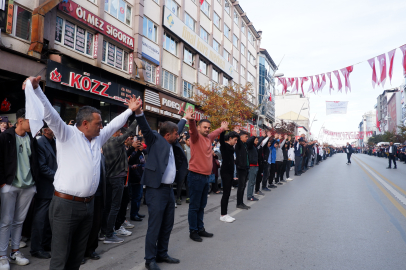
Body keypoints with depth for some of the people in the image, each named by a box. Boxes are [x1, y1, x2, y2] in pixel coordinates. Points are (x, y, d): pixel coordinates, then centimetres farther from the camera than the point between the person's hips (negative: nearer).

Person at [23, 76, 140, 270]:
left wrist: (130, 110, 28)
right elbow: (49, 113, -17)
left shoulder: (98, 138, 12)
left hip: (88, 204, 7)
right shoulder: (67, 134, -6)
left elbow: (114, 125, 22)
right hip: (66, 205, -6)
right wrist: (35, 88, -29)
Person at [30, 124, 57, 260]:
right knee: (40, 217, 2)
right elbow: (42, 167, -17)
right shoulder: (40, 143, -13)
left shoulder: (55, 142, 11)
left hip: (54, 186, 8)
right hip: (45, 187, -8)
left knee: (50, 217, 16)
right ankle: (36, 248, 14)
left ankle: (47, 243, 29)